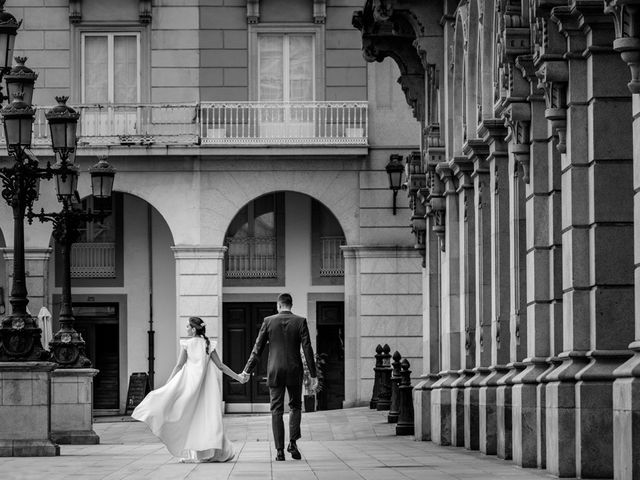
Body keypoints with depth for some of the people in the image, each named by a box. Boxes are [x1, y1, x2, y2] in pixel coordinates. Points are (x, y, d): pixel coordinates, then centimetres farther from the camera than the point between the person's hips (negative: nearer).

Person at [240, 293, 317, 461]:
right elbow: (307, 349, -5)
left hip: (275, 372, 0)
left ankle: (280, 451, -1)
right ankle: (292, 442, -1)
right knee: (295, 406, 17)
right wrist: (313, 375, -1)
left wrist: (247, 370, 9)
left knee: (277, 411, 4)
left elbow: (257, 348, 1)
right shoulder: (300, 322, -2)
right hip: (294, 372, 0)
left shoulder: (268, 321, -1)